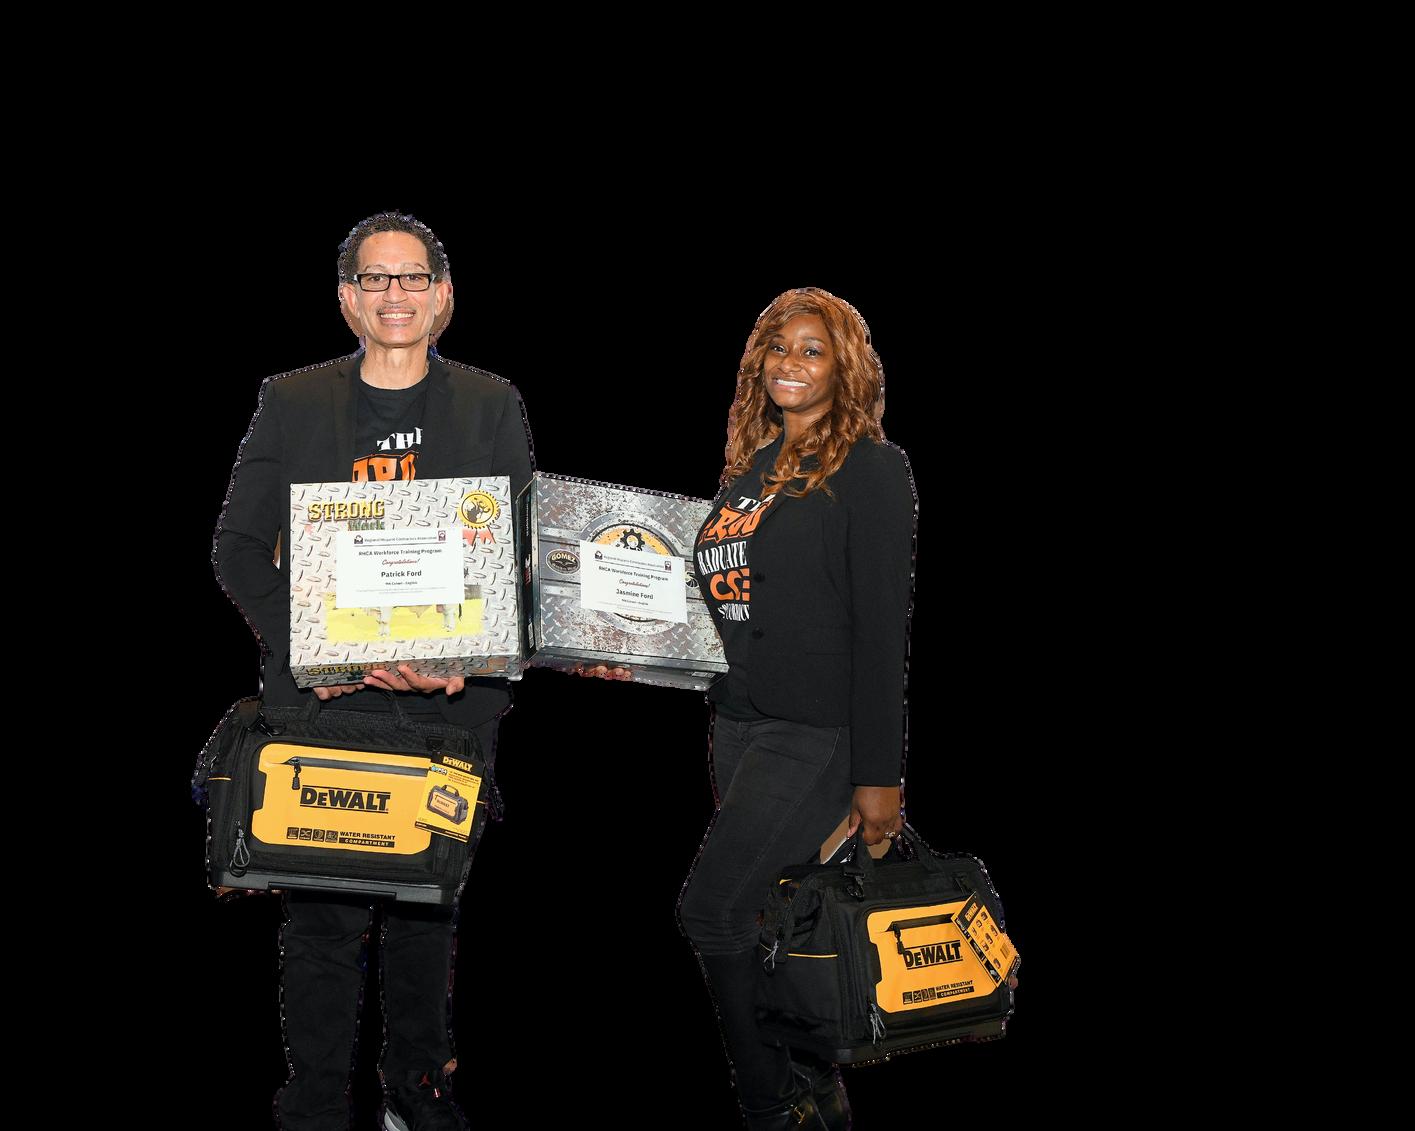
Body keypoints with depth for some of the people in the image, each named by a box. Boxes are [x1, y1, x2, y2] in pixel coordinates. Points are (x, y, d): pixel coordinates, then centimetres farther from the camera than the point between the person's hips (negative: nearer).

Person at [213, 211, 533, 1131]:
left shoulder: (493, 405, 8)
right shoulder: (292, 402, 6)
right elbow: (240, 548, 4)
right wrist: (309, 651, -11)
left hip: (451, 702, 1)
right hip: (324, 701, -1)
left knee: (431, 901, 10)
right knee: (326, 912, -1)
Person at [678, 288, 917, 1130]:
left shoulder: (871, 468, -7)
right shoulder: (750, 467, 14)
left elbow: (882, 627, -12)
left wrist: (879, 774, -15)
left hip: (817, 732, -7)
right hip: (739, 721, 7)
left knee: (713, 907, -13)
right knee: (776, 917, 10)